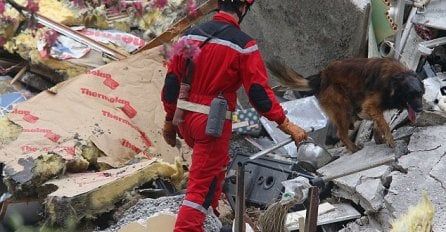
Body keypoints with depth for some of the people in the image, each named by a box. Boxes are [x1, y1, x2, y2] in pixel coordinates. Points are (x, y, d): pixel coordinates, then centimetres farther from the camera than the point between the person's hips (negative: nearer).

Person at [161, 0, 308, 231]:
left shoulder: (190, 34, 3)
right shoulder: (244, 45, -13)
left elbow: (172, 82, 6)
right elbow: (259, 92, -14)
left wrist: (169, 120, 17)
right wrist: (286, 125, -6)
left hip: (185, 119, 7)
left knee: (217, 162, 31)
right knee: (202, 186, 1)